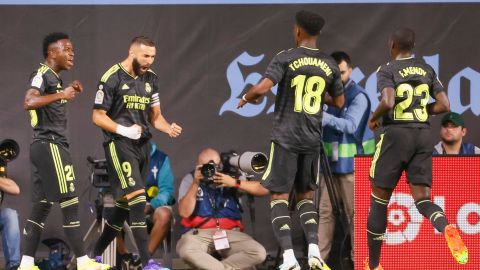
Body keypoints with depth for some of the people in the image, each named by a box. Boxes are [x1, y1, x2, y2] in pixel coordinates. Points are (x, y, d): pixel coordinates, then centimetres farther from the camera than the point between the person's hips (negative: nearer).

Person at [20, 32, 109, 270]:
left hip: (44, 147, 10)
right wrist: (61, 95, -27)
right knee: (69, 202, -8)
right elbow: (29, 102, -28)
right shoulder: (43, 75, -11)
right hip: (49, 145, -10)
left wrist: (70, 92, 21)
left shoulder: (54, 78, 18)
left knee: (42, 205, 8)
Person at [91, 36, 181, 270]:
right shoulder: (112, 78, -10)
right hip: (119, 144, -7)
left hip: (142, 145, 8)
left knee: (125, 203, 11)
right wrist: (124, 130, -19)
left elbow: (155, 116, 16)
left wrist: (169, 128, -5)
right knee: (137, 197, -17)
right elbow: (98, 117, -7)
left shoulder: (151, 79, 11)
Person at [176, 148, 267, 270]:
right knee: (186, 251, -38)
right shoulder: (190, 179, 5)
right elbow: (184, 213, -7)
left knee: (259, 253, -25)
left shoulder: (231, 175, 8)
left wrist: (235, 183, -14)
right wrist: (195, 184, -15)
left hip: (230, 233, 2)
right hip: (199, 233, -2)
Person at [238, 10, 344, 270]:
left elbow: (261, 88, -19)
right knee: (305, 195, 17)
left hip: (285, 137, -4)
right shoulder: (329, 65, 6)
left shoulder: (286, 58, -9)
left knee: (279, 197, 2)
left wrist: (246, 98, 2)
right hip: (312, 139, 4)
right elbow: (339, 102, 17)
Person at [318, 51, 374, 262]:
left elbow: (351, 125, -21)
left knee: (355, 213, -1)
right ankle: (319, 258, 4)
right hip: (330, 162, 5)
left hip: (350, 163, -5)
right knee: (325, 211, 3)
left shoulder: (358, 96, -7)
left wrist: (323, 117, -33)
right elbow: (324, 123, 13)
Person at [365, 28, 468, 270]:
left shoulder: (387, 70, -6)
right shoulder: (427, 70, 10)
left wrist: (373, 119, -3)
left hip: (396, 134, -4)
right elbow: (444, 105, 5)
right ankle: (447, 228, -33)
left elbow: (388, 102, -22)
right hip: (423, 135, 4)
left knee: (379, 199, 8)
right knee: (422, 198, 2)